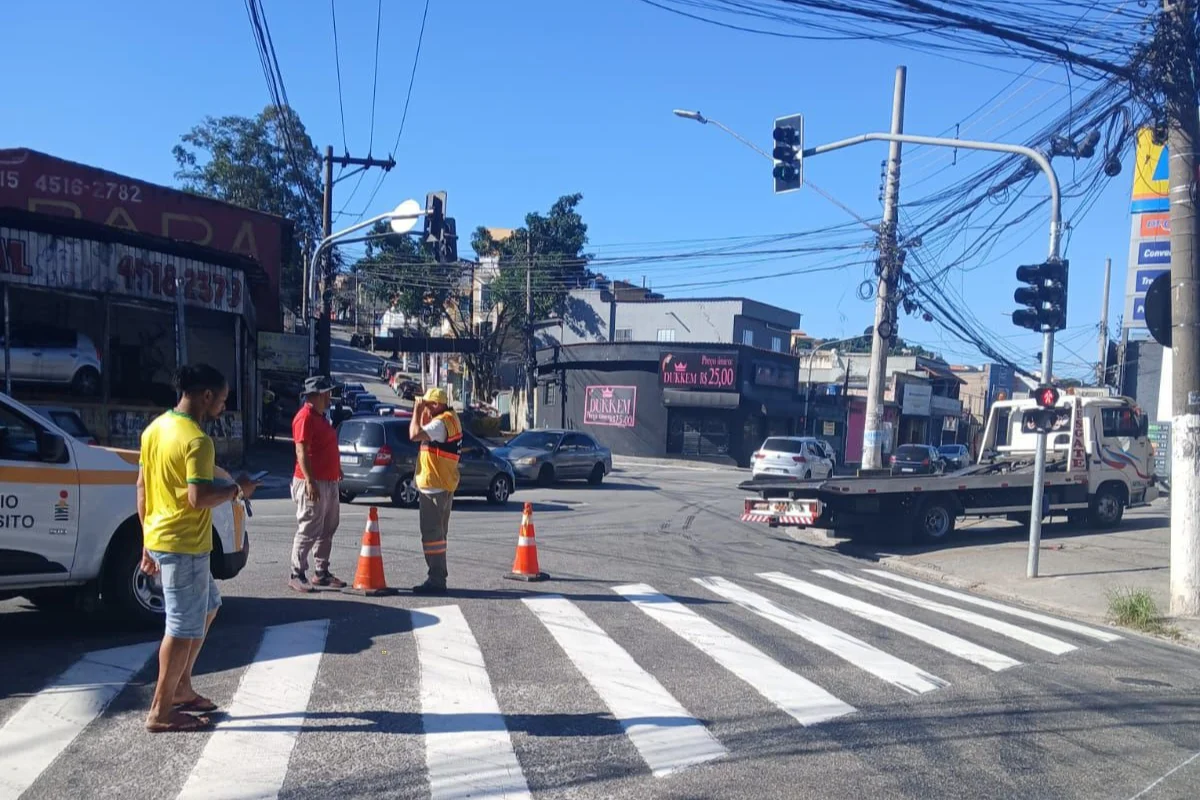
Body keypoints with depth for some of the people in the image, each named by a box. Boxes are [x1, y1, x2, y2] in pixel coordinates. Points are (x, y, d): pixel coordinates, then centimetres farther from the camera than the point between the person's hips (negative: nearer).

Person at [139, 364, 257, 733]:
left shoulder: (155, 428, 9)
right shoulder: (197, 440, -20)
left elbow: (142, 488, 13)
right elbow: (199, 497, -27)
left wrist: (147, 542, 19)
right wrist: (237, 490, -9)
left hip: (159, 539, 10)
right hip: (183, 545, -10)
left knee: (207, 607, 23)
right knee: (184, 627, 1)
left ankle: (180, 689, 28)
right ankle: (160, 712, 10)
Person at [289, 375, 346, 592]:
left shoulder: (320, 416, 16)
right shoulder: (305, 417, -14)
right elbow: (301, 452, -20)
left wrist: (336, 468, 25)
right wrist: (310, 481, -25)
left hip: (329, 482, 10)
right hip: (313, 484, -10)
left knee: (327, 531, 13)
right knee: (308, 531, -6)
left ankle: (322, 573, 21)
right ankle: (297, 576, 2)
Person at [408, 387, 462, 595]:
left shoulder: (441, 422, -18)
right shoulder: (450, 419, 14)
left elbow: (414, 434, -27)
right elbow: (425, 434, 19)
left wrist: (417, 411, -14)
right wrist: (422, 413, 9)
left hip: (434, 486, -11)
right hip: (444, 485, 11)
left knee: (431, 533, -8)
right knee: (437, 532, 17)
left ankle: (436, 581, -7)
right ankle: (438, 579, 24)